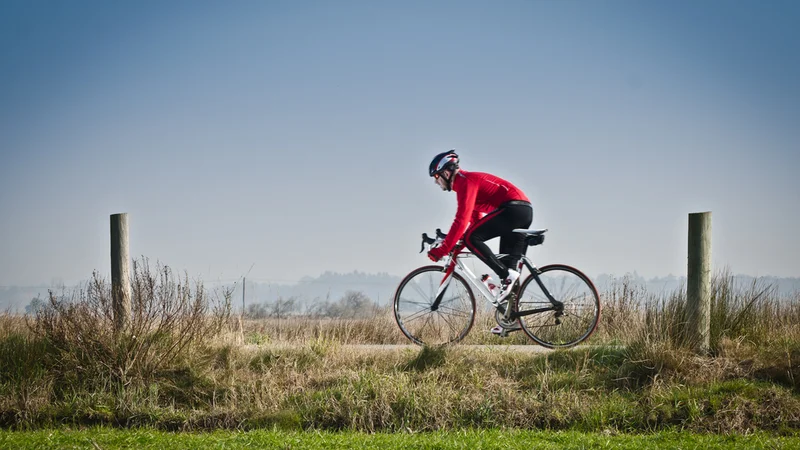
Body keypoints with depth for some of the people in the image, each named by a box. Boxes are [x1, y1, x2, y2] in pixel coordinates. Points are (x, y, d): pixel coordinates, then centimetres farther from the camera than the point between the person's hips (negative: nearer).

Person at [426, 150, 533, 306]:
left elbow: (461, 221, -18)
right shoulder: (469, 180, 24)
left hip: (513, 209, -10)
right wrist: (450, 245, 28)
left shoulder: (465, 182, -8)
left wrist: (442, 250, -17)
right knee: (509, 262, 10)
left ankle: (507, 275, -19)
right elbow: (475, 218, 31)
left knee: (471, 239, -14)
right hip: (525, 211, 10)